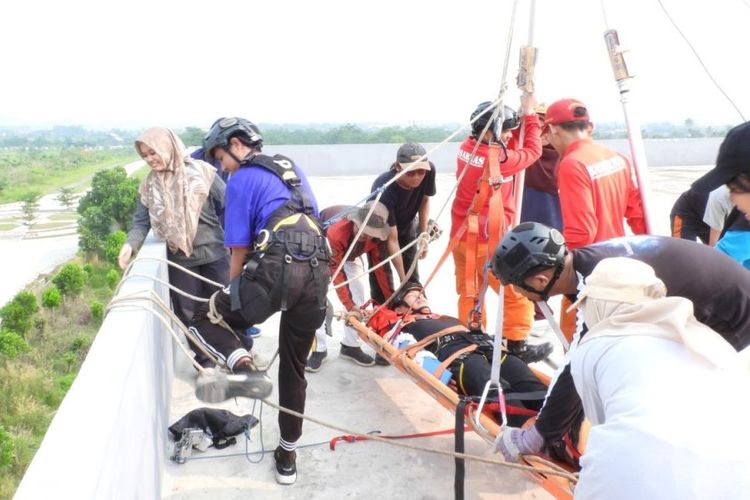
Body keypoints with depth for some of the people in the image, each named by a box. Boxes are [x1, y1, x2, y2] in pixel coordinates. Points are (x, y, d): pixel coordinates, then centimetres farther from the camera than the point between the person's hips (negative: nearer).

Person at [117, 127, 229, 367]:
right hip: (180, 260, 3)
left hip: (213, 254, -3)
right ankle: (205, 362, 27)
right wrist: (130, 244, -17)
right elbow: (141, 221, 2)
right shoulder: (149, 186, 3)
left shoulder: (201, 172, -8)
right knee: (189, 313, 9)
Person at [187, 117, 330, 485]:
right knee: (294, 369, 19)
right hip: (318, 274, 7)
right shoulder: (292, 168, 27)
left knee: (206, 319, 14)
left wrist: (233, 291, 20)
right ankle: (287, 456, 30)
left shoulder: (242, 180, 6)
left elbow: (240, 249, 5)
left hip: (277, 271, -7)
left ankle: (243, 367, -16)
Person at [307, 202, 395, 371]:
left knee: (358, 293, -5)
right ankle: (319, 349, -9)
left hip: (350, 253, 5)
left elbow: (381, 267, -19)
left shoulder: (375, 236, -29)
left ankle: (351, 345, 7)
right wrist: (349, 306, -40)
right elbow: (336, 271, -40)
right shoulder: (336, 232, -45)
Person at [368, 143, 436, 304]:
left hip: (407, 224, 5)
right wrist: (402, 279, -31)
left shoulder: (429, 171, -30)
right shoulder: (384, 191, -43)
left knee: (412, 275, 9)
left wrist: (423, 235, -10)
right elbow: (392, 240, -36)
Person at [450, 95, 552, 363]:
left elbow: (503, 146, 16)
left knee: (470, 292, 17)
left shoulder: (467, 148, 2)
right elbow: (532, 150, -4)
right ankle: (517, 346, 12)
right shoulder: (497, 158, -20)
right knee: (518, 293, 4)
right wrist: (529, 113, 6)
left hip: (462, 235, 8)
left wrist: (523, 115, 7)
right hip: (488, 240, -8)